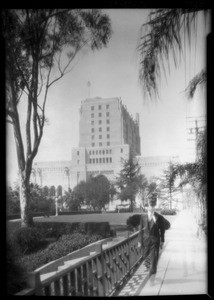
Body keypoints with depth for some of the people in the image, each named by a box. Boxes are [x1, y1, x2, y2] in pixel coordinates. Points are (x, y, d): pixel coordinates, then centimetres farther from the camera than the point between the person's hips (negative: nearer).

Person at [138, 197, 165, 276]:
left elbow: (162, 229, 3)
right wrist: (140, 241, 1)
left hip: (155, 240, -1)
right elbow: (141, 229, 3)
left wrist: (162, 241, 2)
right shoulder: (143, 216, 1)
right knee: (145, 256, 6)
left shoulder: (159, 217, -2)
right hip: (146, 239, 2)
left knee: (154, 257, -2)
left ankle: (152, 273, 6)